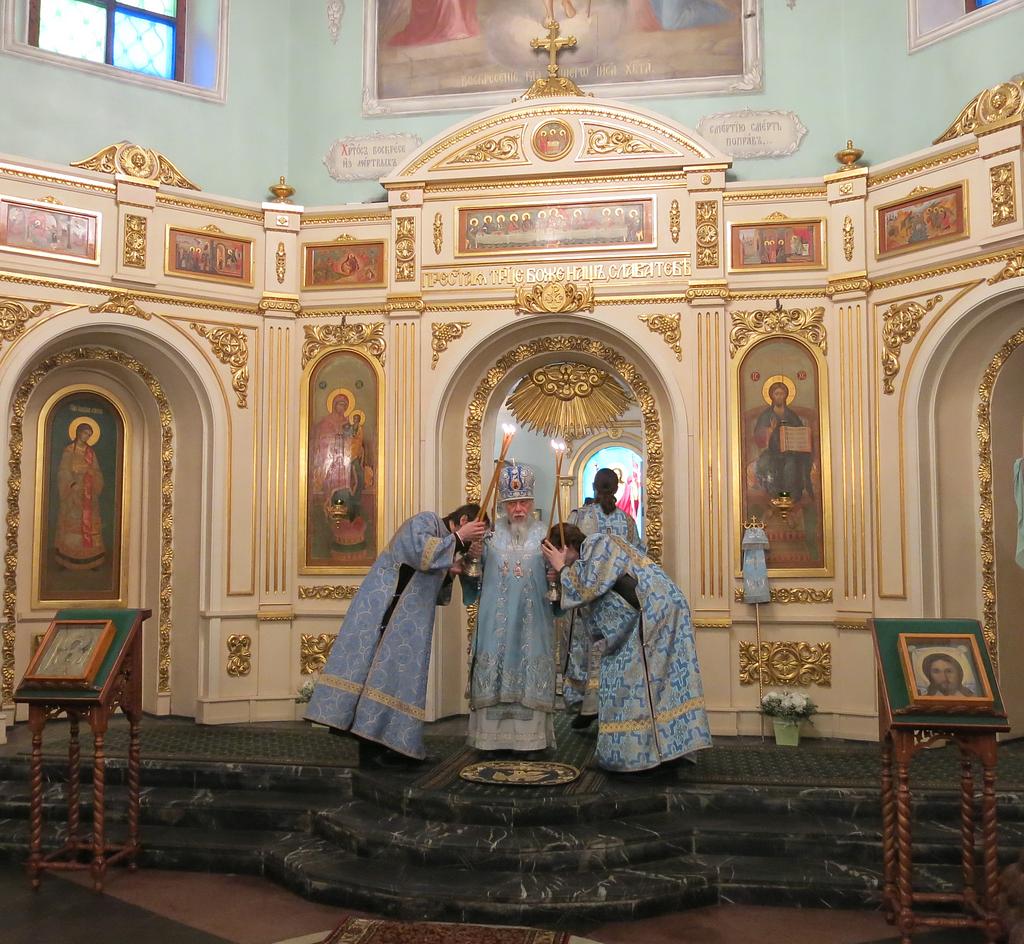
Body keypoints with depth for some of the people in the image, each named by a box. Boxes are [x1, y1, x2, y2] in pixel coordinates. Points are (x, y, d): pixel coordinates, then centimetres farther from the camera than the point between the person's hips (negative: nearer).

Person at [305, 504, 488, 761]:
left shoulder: (446, 544, 22)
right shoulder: (425, 520, -2)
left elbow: (437, 596, 25)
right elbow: (420, 551, -23)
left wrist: (449, 573, 7)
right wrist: (458, 538, -14)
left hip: (408, 623, 8)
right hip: (381, 606, -8)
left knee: (400, 670, 2)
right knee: (365, 659, -12)